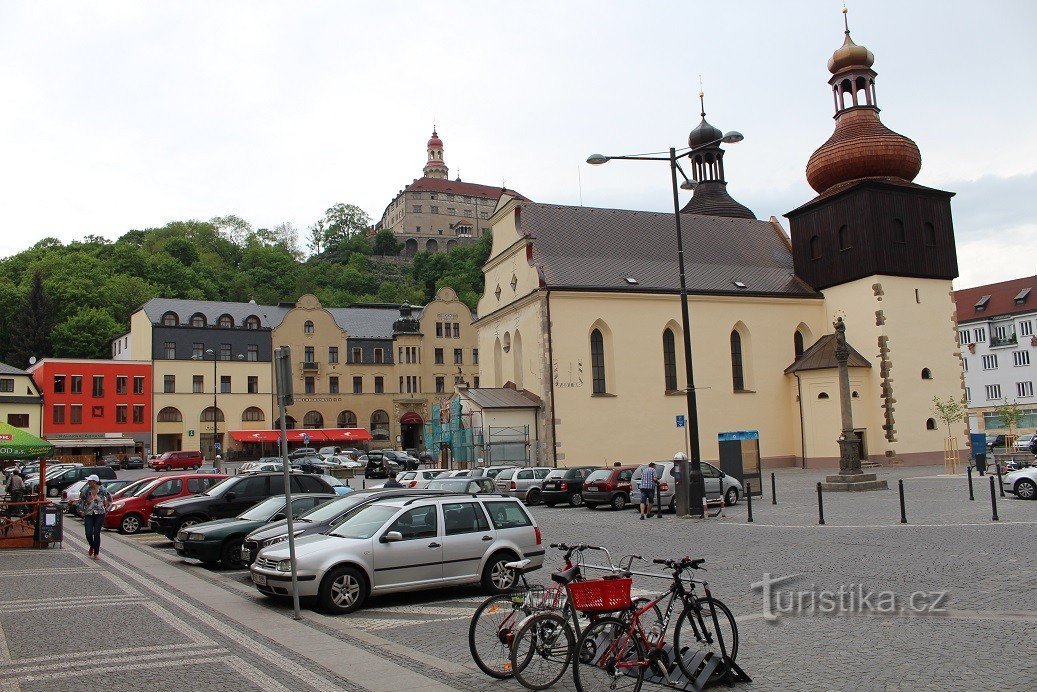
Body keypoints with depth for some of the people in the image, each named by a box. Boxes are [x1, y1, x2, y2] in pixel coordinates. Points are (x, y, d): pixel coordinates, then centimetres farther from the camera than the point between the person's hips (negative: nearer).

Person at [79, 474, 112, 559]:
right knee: (89, 534, -6)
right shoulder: (86, 490, -3)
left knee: (96, 534, -3)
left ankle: (96, 552, 11)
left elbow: (109, 499, 11)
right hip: (88, 514, 2)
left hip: (99, 514, -1)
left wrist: (106, 508, 9)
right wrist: (82, 510, 8)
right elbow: (81, 500, 12)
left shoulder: (102, 490, -5)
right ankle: (92, 547, 26)